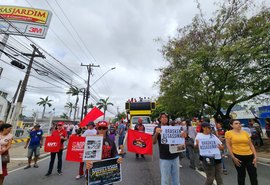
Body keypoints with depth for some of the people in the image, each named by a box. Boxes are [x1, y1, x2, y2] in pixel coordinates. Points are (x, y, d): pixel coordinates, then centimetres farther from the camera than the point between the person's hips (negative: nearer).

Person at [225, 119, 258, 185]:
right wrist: (233, 158, -9)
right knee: (241, 175, 10)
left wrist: (255, 157, 2)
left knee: (253, 175, 11)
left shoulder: (245, 133, 5)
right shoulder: (228, 133, -7)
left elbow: (251, 145, 9)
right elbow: (228, 146, -7)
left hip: (249, 156, 4)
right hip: (238, 156, -3)